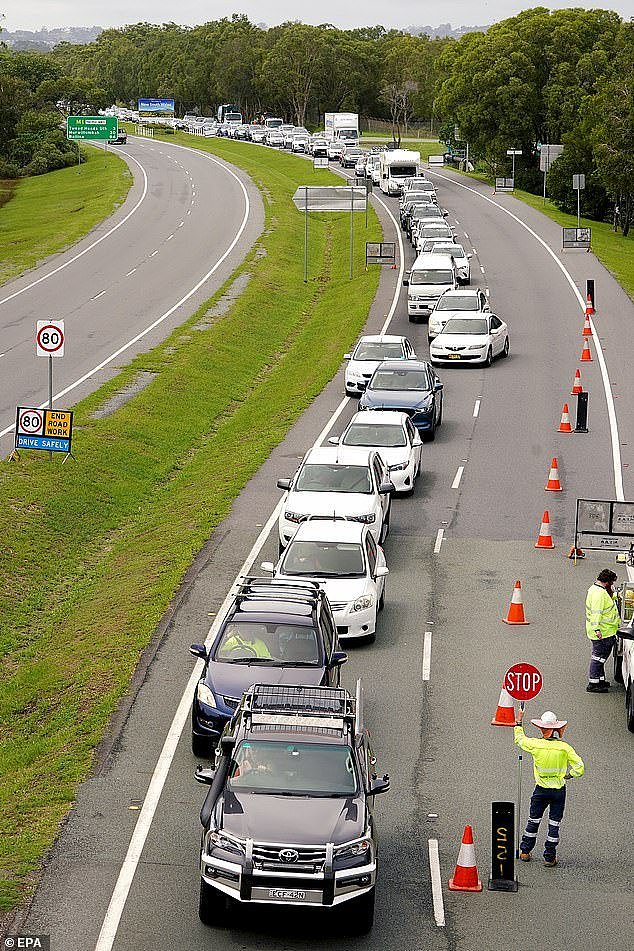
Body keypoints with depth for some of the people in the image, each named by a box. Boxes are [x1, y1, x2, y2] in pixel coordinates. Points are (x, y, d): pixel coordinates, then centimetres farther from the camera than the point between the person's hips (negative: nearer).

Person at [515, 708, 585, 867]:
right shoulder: (564, 747, -12)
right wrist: (567, 776, 5)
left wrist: (519, 722, 25)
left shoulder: (535, 744, -11)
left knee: (533, 821, 17)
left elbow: (519, 738, 10)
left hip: (541, 790, 1)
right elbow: (580, 767, -12)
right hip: (559, 790, -1)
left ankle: (525, 852, 25)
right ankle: (549, 858, 10)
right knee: (554, 824, 7)